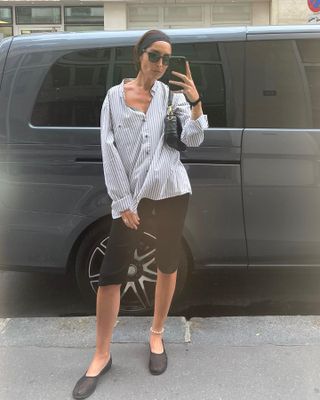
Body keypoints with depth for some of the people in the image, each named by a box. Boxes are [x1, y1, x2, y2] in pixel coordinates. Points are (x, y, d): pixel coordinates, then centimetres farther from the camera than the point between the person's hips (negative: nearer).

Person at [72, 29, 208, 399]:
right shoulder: (116, 95, 1)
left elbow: (193, 139, -5)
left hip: (170, 191, 2)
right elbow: (109, 150, -3)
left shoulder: (172, 95, 4)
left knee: (167, 265, 12)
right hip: (130, 195, -1)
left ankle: (156, 335, 33)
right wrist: (123, 201, -8)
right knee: (110, 273, -3)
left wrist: (195, 103, -22)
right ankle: (102, 355, 13)